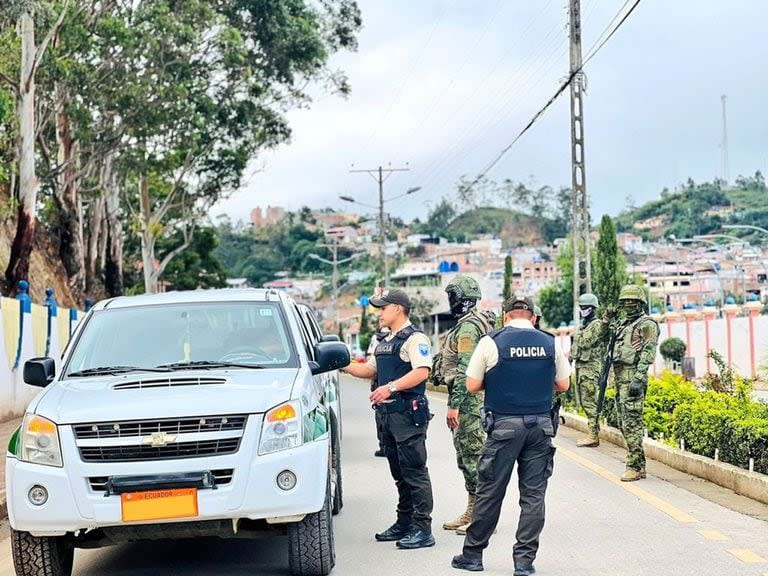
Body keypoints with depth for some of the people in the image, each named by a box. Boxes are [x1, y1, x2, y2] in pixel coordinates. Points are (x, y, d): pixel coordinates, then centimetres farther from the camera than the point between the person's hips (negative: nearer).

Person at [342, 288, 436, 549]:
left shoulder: (415, 338, -9)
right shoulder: (385, 342, 21)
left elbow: (422, 371, -23)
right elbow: (369, 370, 30)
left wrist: (391, 387, -31)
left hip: (408, 413, -10)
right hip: (386, 414, 10)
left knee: (415, 472, -8)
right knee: (399, 473, 14)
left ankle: (423, 529, -7)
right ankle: (404, 523, 22)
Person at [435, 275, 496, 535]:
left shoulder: (467, 328, -16)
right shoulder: (474, 324, 17)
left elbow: (465, 370, -23)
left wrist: (454, 405, -23)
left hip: (468, 401, -11)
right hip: (470, 401, 11)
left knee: (474, 455, -7)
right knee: (465, 456, 15)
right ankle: (472, 511, 22)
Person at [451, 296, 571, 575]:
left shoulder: (491, 342, -3)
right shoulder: (550, 343, 5)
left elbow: (472, 386, -1)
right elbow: (563, 384, 11)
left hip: (504, 426, -2)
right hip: (541, 426, 2)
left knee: (489, 491, 6)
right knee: (533, 494, 6)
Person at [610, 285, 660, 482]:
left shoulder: (647, 324, -6)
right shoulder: (624, 325, 21)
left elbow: (647, 354, -15)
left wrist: (638, 379, -22)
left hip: (633, 377, -10)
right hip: (620, 378, 10)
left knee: (632, 423, -11)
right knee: (624, 423, 10)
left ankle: (635, 466, -9)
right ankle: (640, 464, 15)